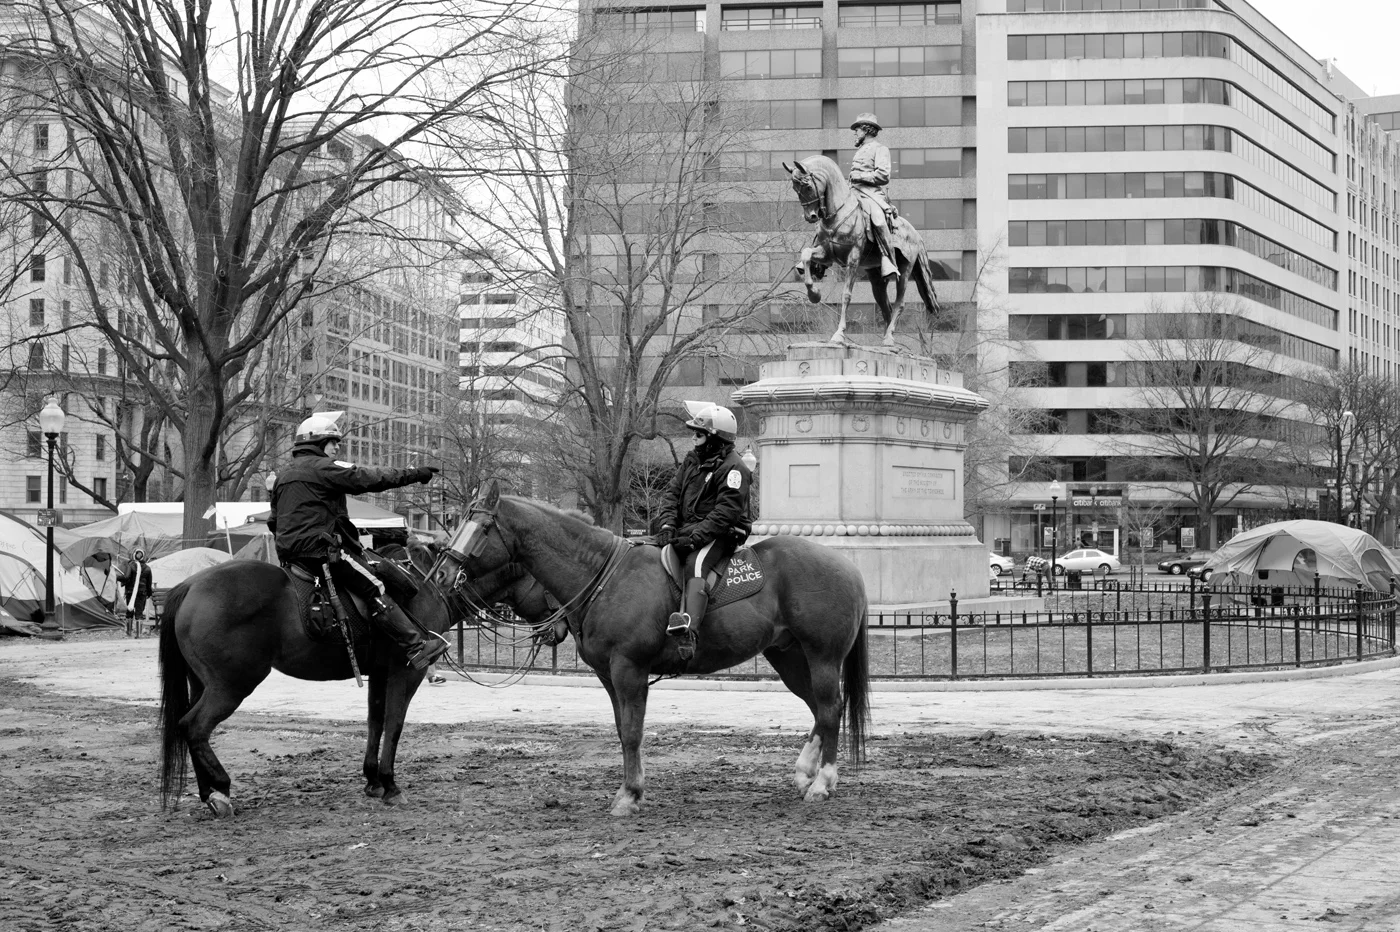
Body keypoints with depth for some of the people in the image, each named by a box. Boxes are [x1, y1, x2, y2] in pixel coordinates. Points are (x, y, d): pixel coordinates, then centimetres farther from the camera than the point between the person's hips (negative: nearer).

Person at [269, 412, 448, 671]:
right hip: (322, 549, -10)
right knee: (374, 589, -11)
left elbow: (273, 521, 26)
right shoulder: (322, 467, -8)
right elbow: (371, 479, -11)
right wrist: (415, 474, -6)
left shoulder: (282, 476, 21)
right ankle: (416, 647, -17)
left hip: (288, 552, 10)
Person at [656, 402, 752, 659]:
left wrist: (696, 536, -25)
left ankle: (689, 629, -55)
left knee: (695, 563, -35)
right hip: (686, 530, 10)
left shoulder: (732, 468, -10)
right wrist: (668, 524, -4)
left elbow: (726, 511, -18)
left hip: (720, 536, -9)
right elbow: (672, 493, 14)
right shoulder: (692, 460, 17)